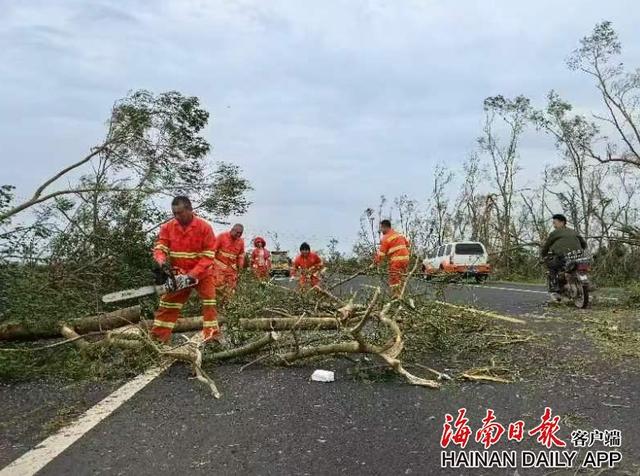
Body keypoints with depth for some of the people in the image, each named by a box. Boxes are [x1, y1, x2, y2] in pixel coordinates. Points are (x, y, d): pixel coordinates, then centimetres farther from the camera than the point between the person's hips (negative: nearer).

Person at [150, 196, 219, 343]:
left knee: (209, 303, -9)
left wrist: (194, 274, -25)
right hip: (177, 275, 3)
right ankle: (157, 339, 15)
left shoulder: (204, 227, -17)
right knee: (167, 305, 6)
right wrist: (162, 263, -31)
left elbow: (208, 256, -18)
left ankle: (212, 338, -5)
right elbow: (159, 247, -9)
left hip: (202, 274, -3)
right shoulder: (168, 227, -6)